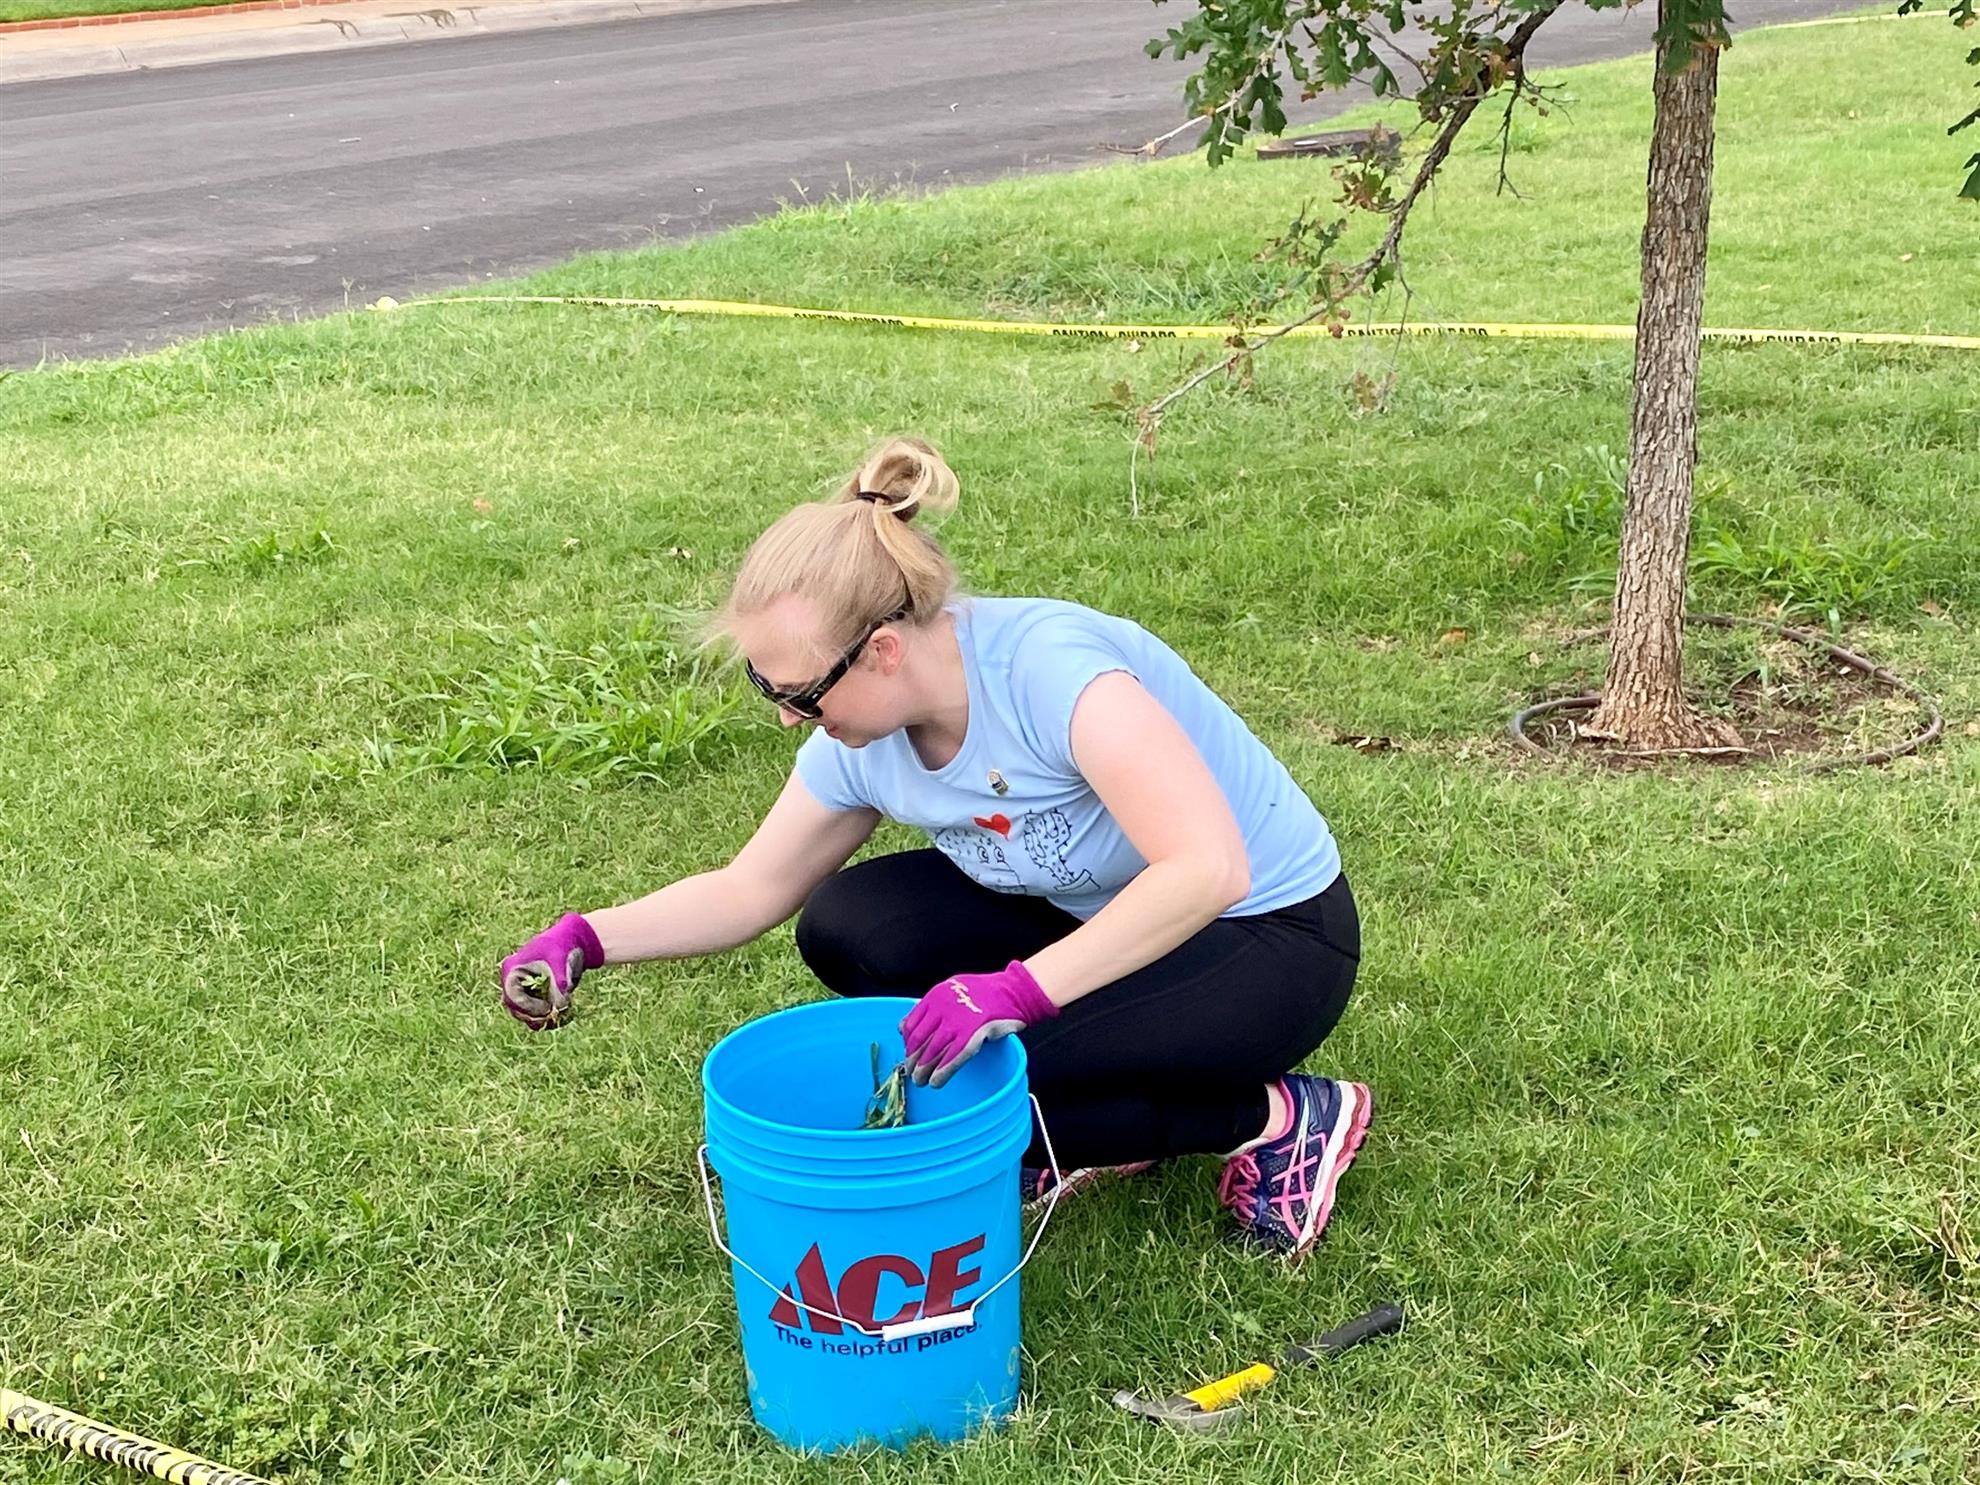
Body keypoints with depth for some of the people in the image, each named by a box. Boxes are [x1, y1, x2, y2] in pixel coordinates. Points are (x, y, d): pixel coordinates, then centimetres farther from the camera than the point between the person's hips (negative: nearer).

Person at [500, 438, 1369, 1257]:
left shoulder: (1052, 667, -32)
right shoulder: (859, 746, -9)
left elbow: (1208, 869, -40)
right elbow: (749, 891, 5)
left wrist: (1017, 989, -43)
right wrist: (586, 940, -10)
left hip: (1269, 940, -8)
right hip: (1090, 918, 8)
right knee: (844, 929, -12)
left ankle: (1275, 1119, -5)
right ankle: (1108, 1121, 2)